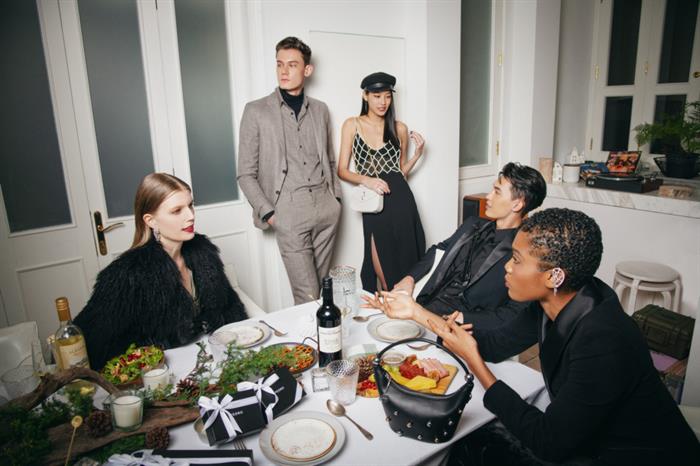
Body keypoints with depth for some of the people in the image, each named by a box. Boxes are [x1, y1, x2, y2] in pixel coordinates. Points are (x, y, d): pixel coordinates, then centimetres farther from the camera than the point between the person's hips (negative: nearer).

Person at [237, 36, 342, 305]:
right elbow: (246, 174, 1)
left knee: (322, 288, 10)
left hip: (326, 207, 4)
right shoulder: (256, 111, 2)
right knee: (307, 296, -4)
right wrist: (267, 213, -7)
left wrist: (336, 197, 12)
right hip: (289, 211, -4)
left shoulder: (320, 110, 14)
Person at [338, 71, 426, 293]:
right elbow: (342, 170, 2)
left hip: (401, 199, 2)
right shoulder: (352, 125, 5)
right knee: (383, 269, 4)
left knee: (406, 260, 6)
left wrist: (418, 153, 1)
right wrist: (366, 180, -15)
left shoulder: (399, 128, 9)